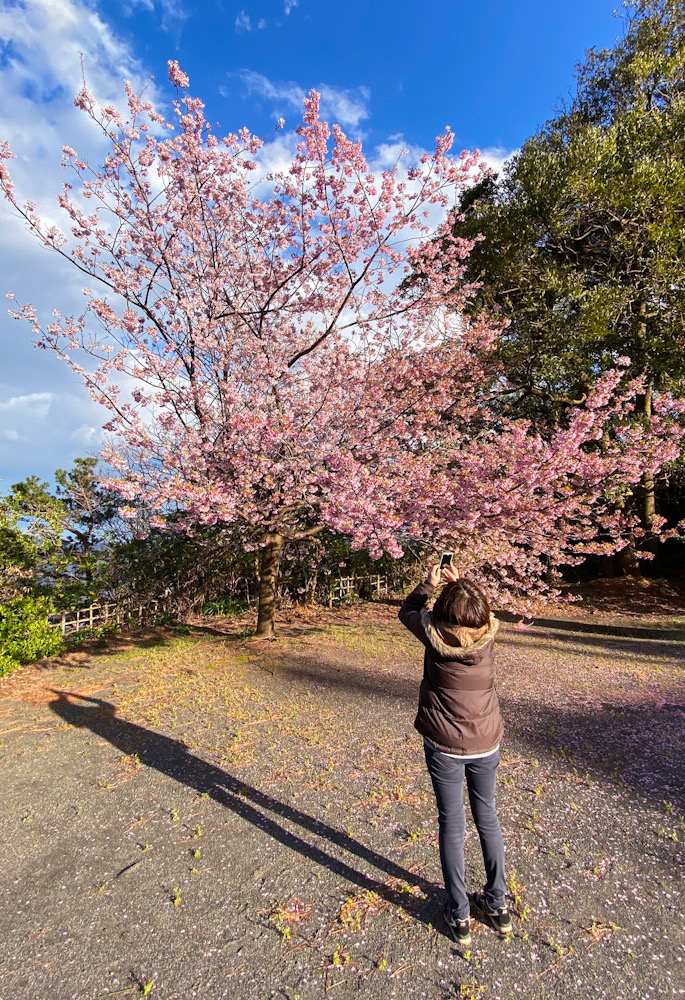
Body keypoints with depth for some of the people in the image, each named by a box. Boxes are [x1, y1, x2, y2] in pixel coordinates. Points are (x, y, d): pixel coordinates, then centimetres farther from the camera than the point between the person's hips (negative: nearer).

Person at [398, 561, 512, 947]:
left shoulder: (434, 633, -20)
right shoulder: (489, 633, -15)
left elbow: (408, 611, 2)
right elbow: (478, 613, 11)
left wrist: (430, 583, 9)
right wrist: (460, 583, 11)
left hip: (444, 746, -3)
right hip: (486, 744, 3)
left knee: (452, 825, 14)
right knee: (488, 818, 22)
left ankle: (459, 916, 29)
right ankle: (498, 905, 39)